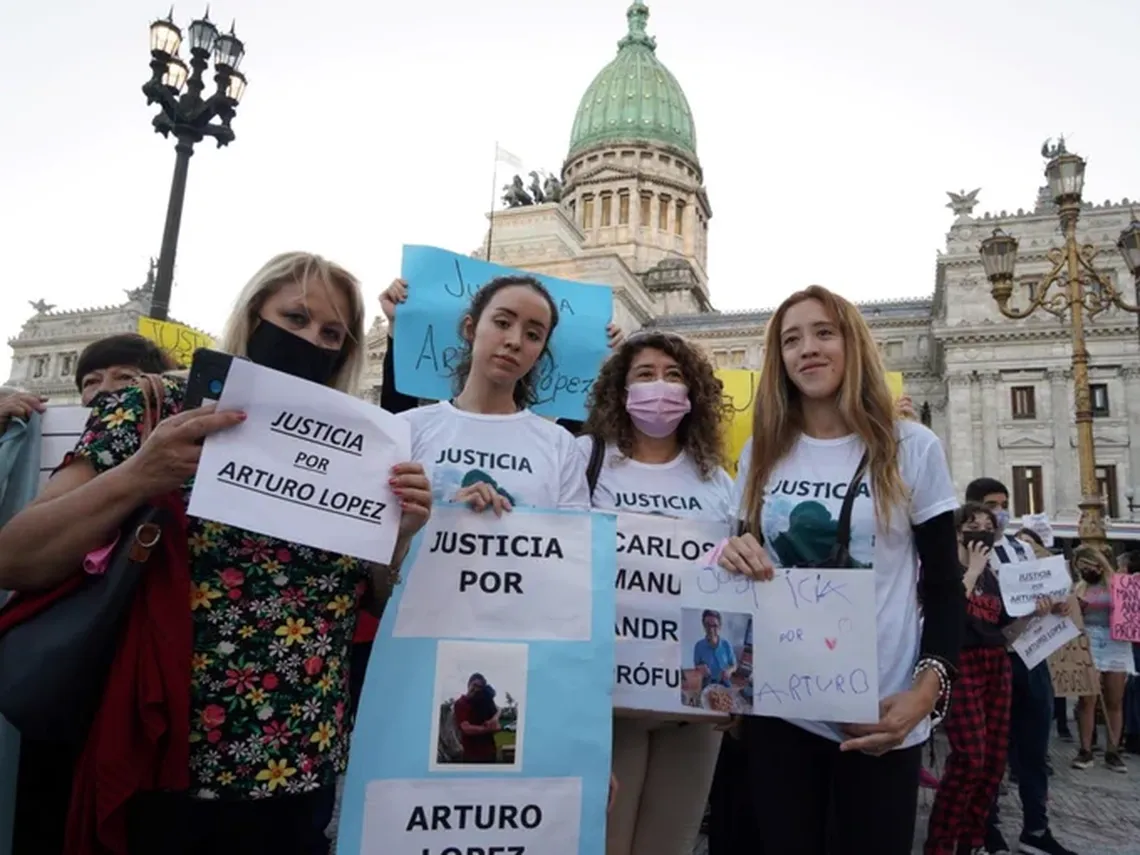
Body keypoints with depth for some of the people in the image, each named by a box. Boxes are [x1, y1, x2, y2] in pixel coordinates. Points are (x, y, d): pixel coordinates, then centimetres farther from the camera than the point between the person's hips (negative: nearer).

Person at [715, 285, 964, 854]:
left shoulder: (912, 449, -3)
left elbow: (944, 587, -1)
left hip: (882, 713, -2)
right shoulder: (763, 453, 6)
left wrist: (927, 691, -15)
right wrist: (733, 556, -11)